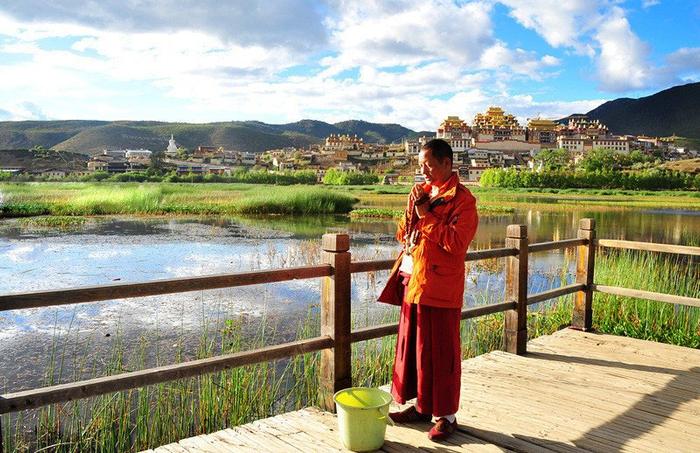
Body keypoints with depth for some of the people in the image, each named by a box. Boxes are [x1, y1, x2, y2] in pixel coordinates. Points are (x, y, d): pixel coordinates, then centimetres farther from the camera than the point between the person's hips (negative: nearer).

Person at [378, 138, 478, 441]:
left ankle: (446, 415, 17)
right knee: (412, 346, 14)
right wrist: (413, 210, -2)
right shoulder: (422, 192, 14)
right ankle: (422, 406, 29)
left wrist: (426, 215, -17)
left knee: (441, 352, 2)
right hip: (412, 281, 8)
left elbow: (456, 242, -21)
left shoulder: (462, 199, -10)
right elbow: (402, 233, 18)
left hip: (440, 288, -8)